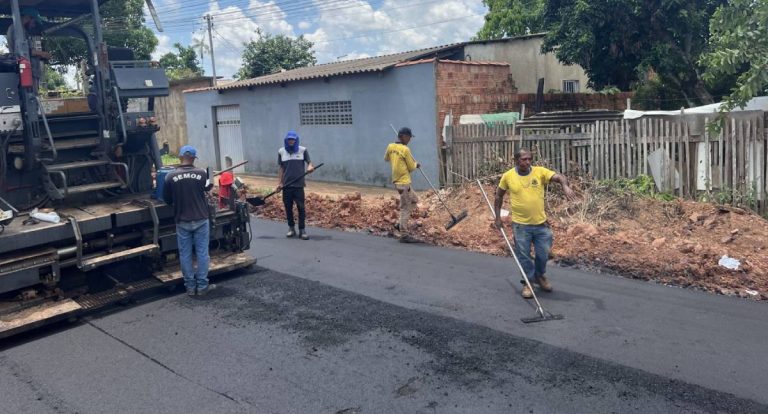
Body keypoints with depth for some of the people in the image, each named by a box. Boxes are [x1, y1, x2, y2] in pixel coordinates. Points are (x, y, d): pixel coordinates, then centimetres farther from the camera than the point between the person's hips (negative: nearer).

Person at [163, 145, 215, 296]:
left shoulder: (171, 176, -8)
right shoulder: (202, 173, -9)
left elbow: (166, 199, 3)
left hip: (182, 222, 1)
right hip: (201, 220, 0)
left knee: (185, 255, 10)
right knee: (202, 253, 7)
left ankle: (190, 287, 15)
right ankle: (202, 286, 12)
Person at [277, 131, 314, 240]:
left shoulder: (303, 150, 2)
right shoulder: (281, 151, 7)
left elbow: (309, 162, 3)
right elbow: (281, 168, 9)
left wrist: (310, 167, -21)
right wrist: (279, 182, 3)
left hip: (299, 184, -2)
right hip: (286, 185, 2)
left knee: (301, 207, -3)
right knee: (288, 207, 8)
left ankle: (302, 230, 5)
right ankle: (291, 228, 22)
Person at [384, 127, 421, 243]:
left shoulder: (390, 147, 5)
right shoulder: (405, 149, -15)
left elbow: (386, 159, 24)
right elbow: (411, 167, -8)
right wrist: (416, 164, 12)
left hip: (397, 180, 8)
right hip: (404, 182, -8)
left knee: (414, 200, 23)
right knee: (405, 208, -4)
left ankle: (402, 224, 19)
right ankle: (404, 235, -2)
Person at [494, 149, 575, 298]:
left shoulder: (540, 172, -7)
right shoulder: (508, 176, -5)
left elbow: (559, 177, -18)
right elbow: (499, 195, 8)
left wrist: (565, 185, -41)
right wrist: (498, 216, 7)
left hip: (540, 223, 1)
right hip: (521, 225, -1)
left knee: (543, 254, 12)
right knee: (524, 256, 8)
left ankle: (540, 276, 40)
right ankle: (528, 282, 28)